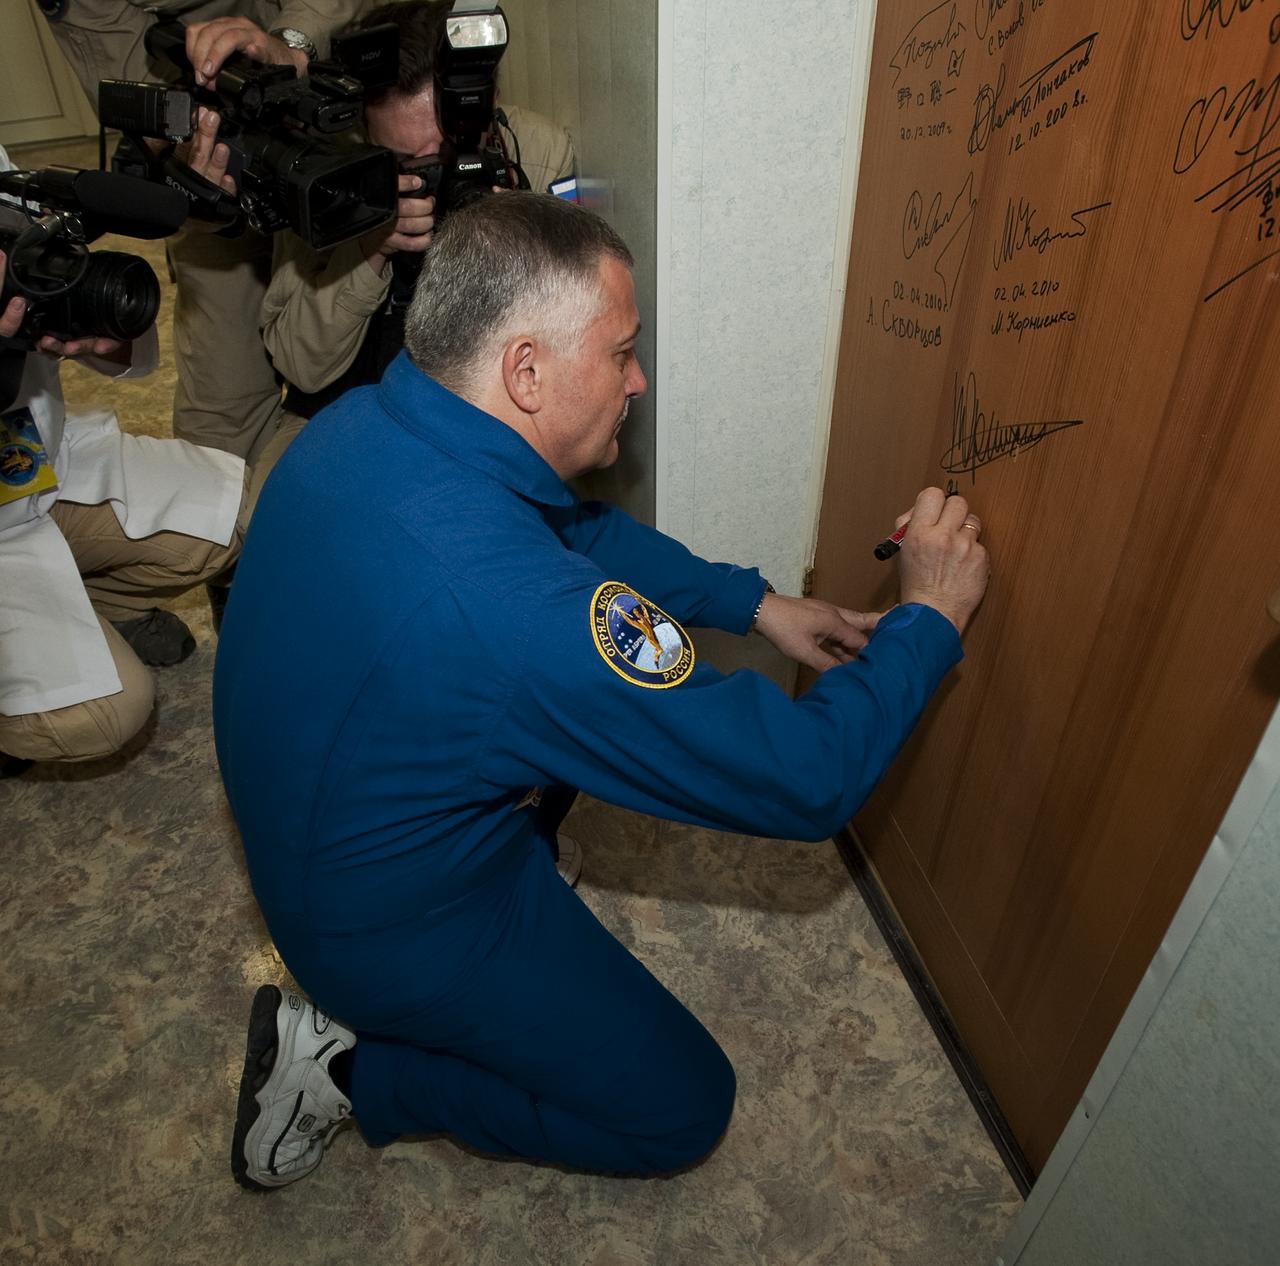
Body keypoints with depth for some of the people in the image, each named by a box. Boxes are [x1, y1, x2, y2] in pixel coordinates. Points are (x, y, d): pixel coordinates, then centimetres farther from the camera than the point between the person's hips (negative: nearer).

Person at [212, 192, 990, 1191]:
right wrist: (928, 620, -14)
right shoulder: (518, 608, -39)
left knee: (604, 683, 15)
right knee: (684, 1108, 8)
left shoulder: (368, 420, -11)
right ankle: (353, 1064, 6)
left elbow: (584, 529, 4)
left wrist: (754, 602, 0)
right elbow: (804, 782, -29)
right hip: (388, 923, -7)